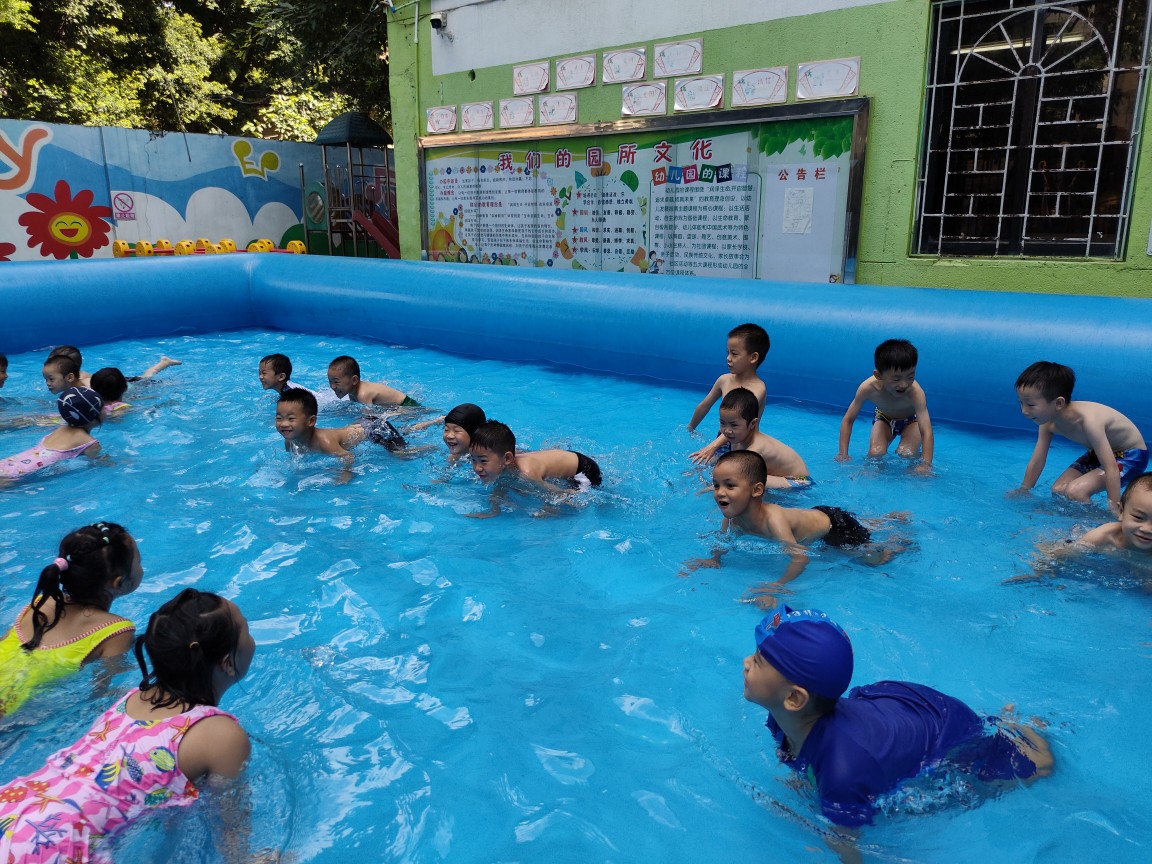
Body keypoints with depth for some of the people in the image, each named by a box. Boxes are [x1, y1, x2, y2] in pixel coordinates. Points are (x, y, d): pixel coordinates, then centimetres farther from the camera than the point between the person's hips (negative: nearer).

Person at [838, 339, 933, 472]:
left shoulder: (916, 392, -40)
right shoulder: (868, 388, -34)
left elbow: (926, 432, -45)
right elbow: (848, 420, -21)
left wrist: (926, 465, -58)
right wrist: (843, 454, -26)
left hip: (911, 420, -1)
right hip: (884, 419, 1)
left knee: (907, 454, -24)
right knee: (875, 453, -22)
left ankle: (913, 474, 9)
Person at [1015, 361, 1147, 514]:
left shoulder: (1089, 420, -38)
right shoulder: (1048, 422, -15)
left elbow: (1111, 468, -38)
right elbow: (1036, 462, -5)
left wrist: (1115, 511, -38)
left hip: (1131, 456, -7)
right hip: (1096, 454, 8)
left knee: (1075, 492, -25)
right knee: (1058, 490, -3)